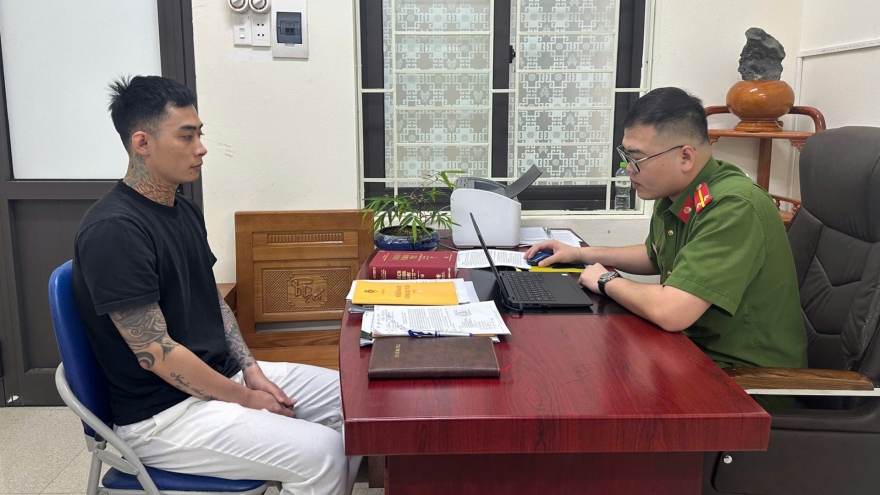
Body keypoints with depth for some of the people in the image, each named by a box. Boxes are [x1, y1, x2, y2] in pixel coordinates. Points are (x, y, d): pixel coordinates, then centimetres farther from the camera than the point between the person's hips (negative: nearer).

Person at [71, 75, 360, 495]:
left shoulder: (184, 209, 7)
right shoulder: (113, 230, -22)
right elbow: (155, 353, -22)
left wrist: (251, 369, 1)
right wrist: (246, 399, -15)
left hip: (224, 374, 9)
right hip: (163, 413, -9)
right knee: (321, 453, -22)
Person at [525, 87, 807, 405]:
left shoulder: (733, 208, -28)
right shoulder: (674, 194, 1)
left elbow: (671, 312, -36)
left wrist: (607, 281, -17)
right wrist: (582, 254, 14)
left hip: (746, 371, -8)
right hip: (695, 348, 8)